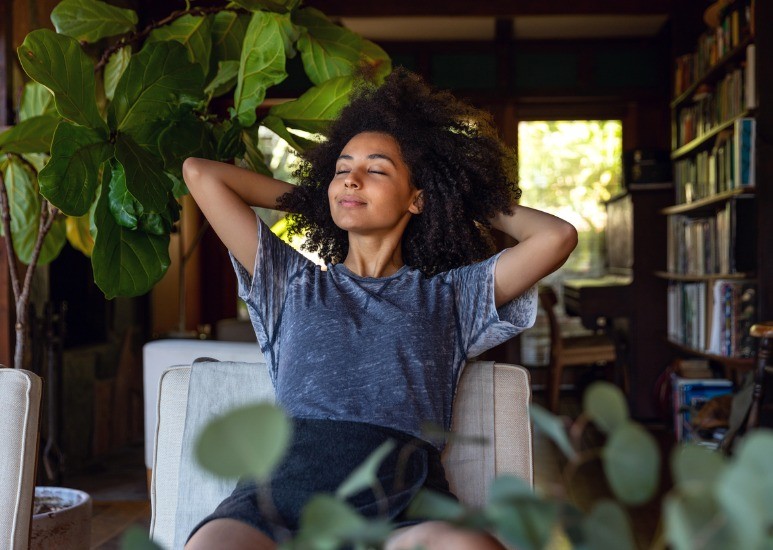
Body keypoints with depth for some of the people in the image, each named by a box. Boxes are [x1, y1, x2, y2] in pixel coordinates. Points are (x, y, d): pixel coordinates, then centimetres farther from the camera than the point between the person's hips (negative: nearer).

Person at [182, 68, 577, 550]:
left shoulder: (448, 295, 24)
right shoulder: (294, 283, 27)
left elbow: (557, 237, 14)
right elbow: (200, 173, 28)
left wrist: (477, 204, 31)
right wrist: (307, 197, 38)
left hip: (407, 498, 0)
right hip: (289, 479, 1)